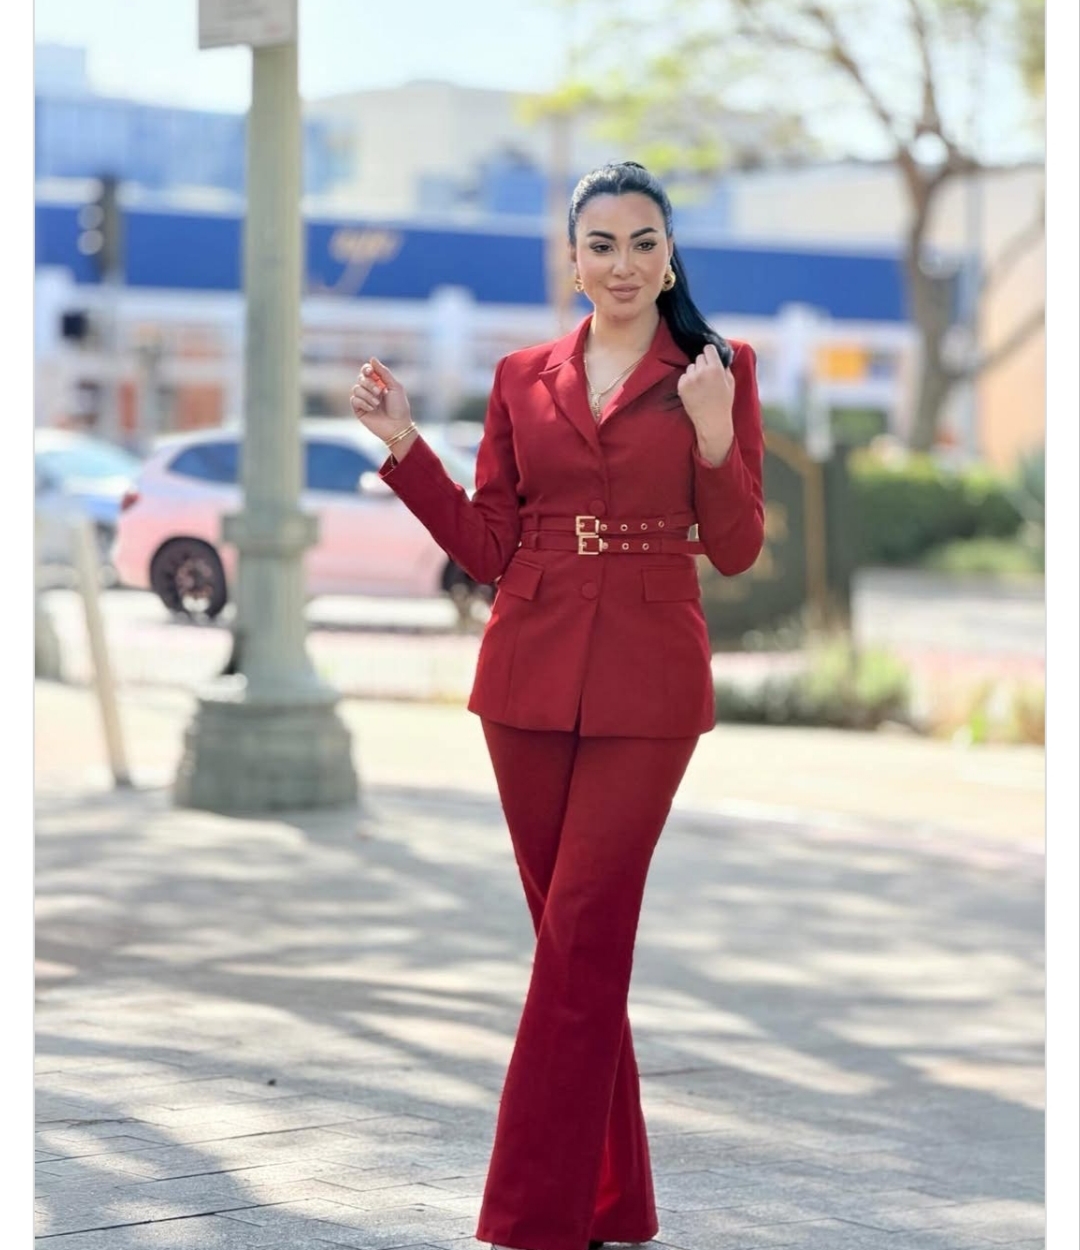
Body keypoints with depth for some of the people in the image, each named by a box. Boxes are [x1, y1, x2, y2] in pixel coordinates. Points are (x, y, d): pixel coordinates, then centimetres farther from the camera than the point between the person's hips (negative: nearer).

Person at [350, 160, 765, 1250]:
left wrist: (714, 440, -19)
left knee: (581, 939, -8)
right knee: (577, 941, 9)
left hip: (646, 687, -3)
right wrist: (403, 447, 2)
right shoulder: (522, 379, 10)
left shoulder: (718, 371, 2)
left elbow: (736, 551, -2)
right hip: (531, 674, 3)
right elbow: (487, 548, 9)